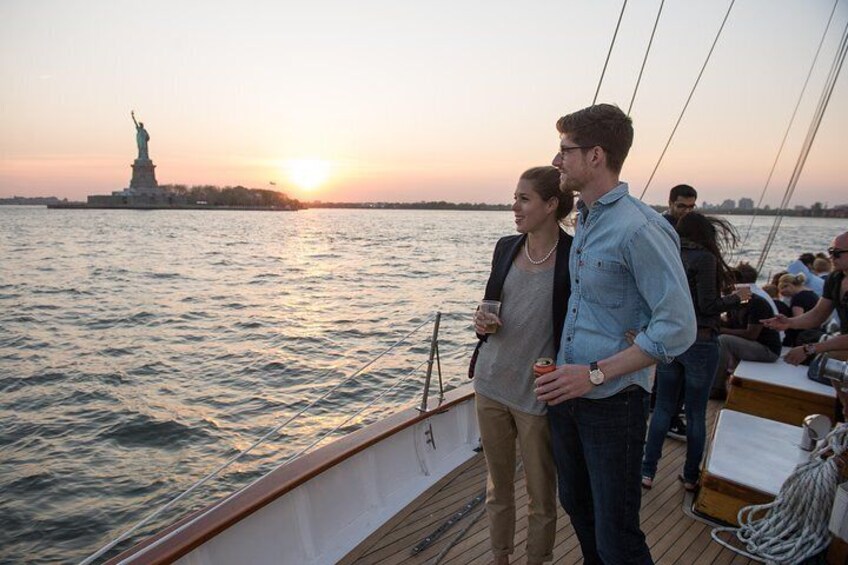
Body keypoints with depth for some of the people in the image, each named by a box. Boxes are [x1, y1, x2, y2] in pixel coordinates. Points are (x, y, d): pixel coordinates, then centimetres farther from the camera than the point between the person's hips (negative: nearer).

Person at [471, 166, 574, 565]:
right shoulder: (505, 247, 4)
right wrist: (482, 322, -5)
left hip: (537, 394, -5)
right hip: (491, 383, 5)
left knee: (541, 495, 13)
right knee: (497, 485, 20)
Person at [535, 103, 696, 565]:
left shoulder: (640, 229, -20)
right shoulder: (584, 221, 8)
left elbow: (677, 328, -21)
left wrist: (596, 373, -23)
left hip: (613, 403, -8)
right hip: (566, 394, 8)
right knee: (577, 507, 24)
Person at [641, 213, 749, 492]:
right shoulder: (704, 258, -12)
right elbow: (708, 305, -15)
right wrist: (736, 297, 1)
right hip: (699, 342, -5)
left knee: (663, 407, 13)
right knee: (696, 413, 9)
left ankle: (648, 471, 15)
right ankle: (691, 476, 22)